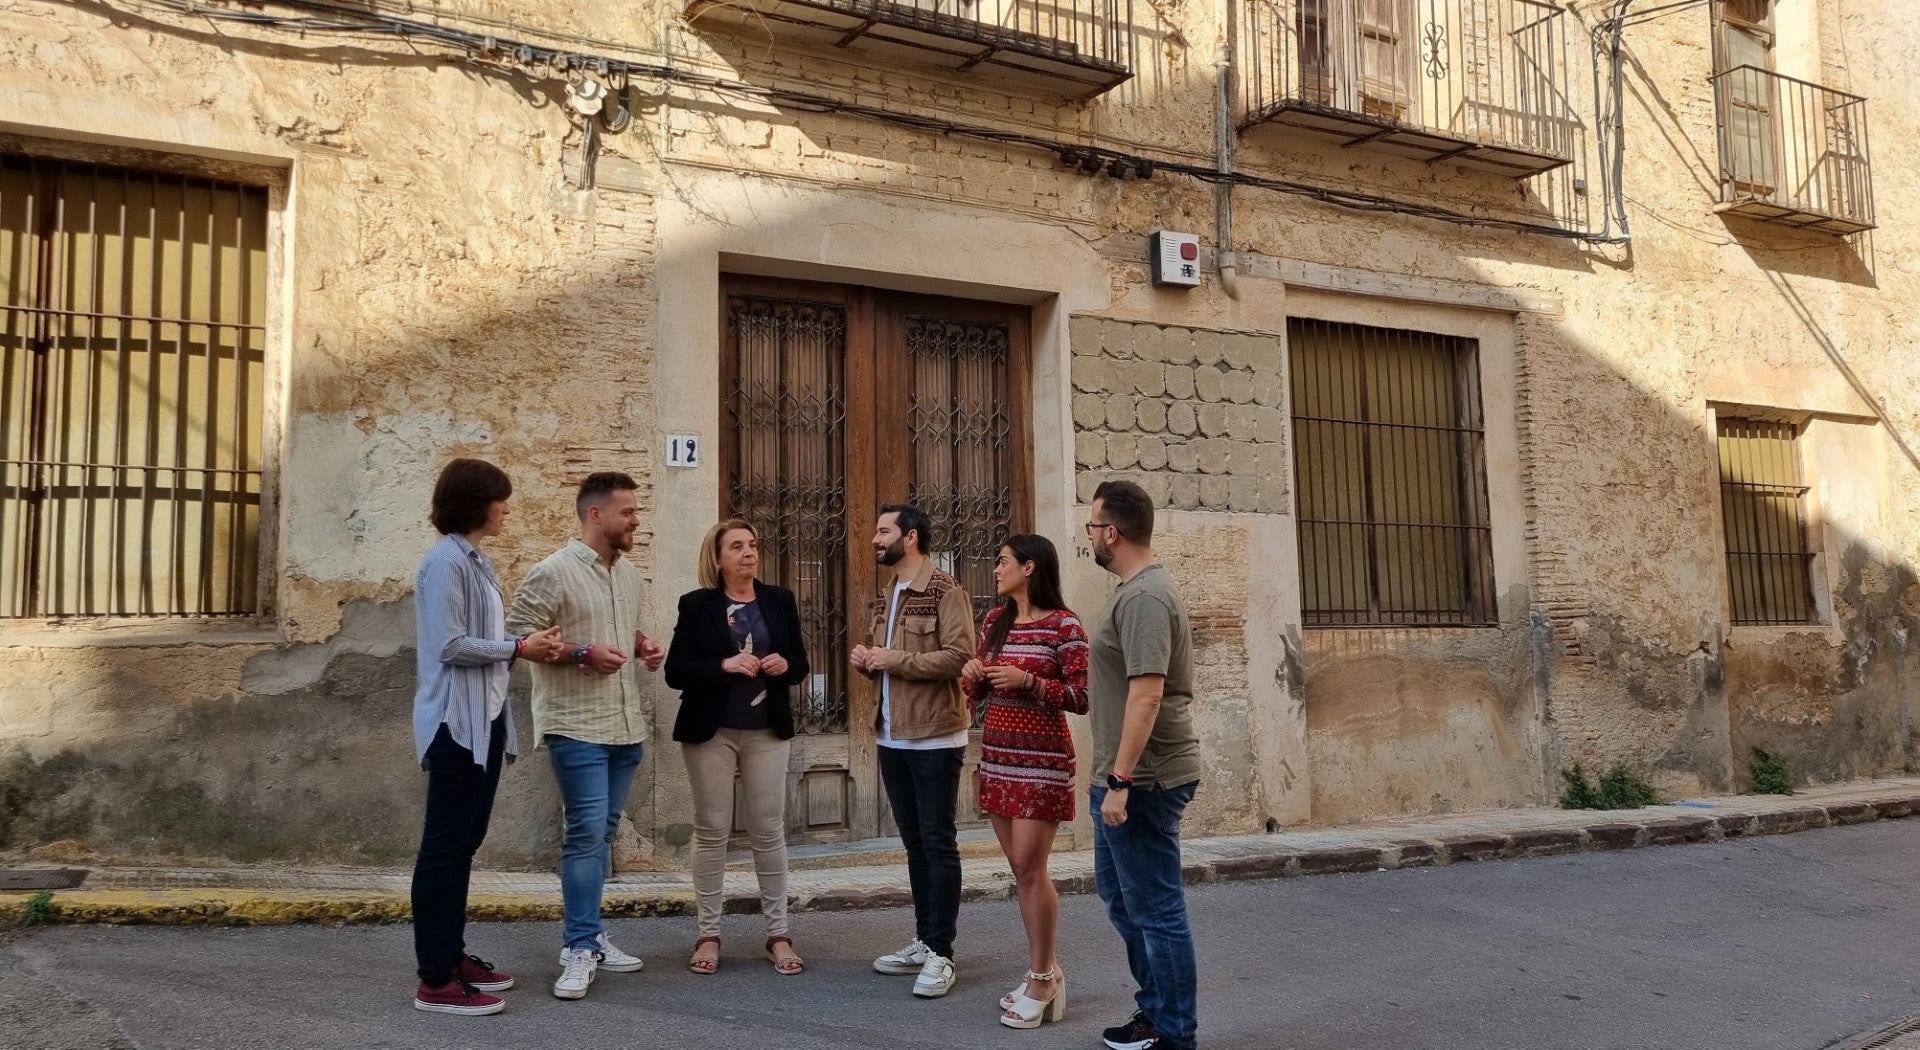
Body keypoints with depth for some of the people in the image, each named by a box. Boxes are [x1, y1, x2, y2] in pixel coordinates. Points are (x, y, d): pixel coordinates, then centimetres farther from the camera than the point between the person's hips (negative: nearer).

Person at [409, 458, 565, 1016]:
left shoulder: (478, 561, 15)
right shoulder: (446, 560, -14)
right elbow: (449, 645, -21)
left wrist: (529, 642, -4)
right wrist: (518, 647, -14)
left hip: (485, 718, 10)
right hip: (456, 721, -10)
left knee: (464, 842, 15)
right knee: (444, 845, -4)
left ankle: (453, 956, 25)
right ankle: (436, 981, 2)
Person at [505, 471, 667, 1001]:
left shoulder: (629, 573, 12)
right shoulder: (553, 572, -11)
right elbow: (517, 636, -13)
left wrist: (644, 646, 5)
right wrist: (583, 653, -20)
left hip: (625, 723, 7)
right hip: (577, 725, -7)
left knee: (603, 832, 13)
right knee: (586, 833, -9)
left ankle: (588, 935, 23)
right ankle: (580, 948, 0)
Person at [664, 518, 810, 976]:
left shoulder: (780, 600, 7)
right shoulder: (696, 604, -1)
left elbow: (801, 664, 11)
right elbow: (675, 671, -6)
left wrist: (784, 664, -11)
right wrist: (724, 665, -19)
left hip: (767, 732, 2)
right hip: (710, 732, -2)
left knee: (769, 832, 5)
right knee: (711, 832, 4)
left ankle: (778, 934, 14)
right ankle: (709, 935, 15)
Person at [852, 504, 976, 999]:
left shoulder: (945, 591, -10)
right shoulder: (886, 597, 16)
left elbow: (959, 657, -19)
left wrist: (895, 659, -18)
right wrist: (865, 658, 2)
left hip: (934, 737, -8)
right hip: (891, 736, 8)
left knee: (938, 843, -2)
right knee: (913, 843, 14)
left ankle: (941, 953, 4)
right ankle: (924, 941, 23)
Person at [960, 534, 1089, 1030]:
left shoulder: (1063, 624, -10)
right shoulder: (996, 620, 12)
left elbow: (1082, 698, -12)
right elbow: (978, 694, 19)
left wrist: (1027, 680, -20)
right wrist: (973, 676, -2)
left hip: (1041, 758, -7)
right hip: (998, 755, 7)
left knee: (1030, 867, -7)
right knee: (1019, 868, 9)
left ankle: (1042, 977, 6)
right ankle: (1045, 971, 19)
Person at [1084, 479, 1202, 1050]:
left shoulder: (1144, 597, -19)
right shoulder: (1137, 589, 14)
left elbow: (1146, 693, -26)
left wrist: (1120, 780, -25)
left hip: (1142, 779, -11)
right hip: (1126, 775, 11)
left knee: (1155, 908, 2)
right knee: (1120, 892, 21)